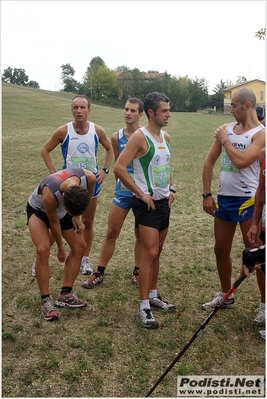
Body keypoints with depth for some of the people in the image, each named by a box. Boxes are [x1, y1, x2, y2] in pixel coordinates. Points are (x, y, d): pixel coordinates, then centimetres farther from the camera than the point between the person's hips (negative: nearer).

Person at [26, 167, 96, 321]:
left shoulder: (89, 178, -35)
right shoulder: (50, 194, -43)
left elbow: (88, 196, -7)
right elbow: (53, 222, -23)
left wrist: (76, 217, -8)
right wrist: (60, 248, -9)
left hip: (62, 209, 5)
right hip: (39, 209, -5)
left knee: (80, 246, -1)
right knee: (43, 250, -22)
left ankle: (66, 294, 10)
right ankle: (45, 300, -8)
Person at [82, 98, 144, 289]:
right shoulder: (116, 137, 1)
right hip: (122, 191, 2)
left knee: (141, 234, 10)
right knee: (111, 233, 6)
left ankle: (137, 271, 26)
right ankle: (100, 273, 17)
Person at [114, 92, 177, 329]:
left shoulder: (166, 137, 11)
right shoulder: (140, 136, -13)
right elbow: (119, 168, -20)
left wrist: (171, 188, 10)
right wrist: (141, 194, -17)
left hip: (164, 202, 8)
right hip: (147, 203, -8)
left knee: (156, 252, 15)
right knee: (149, 253, -9)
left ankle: (153, 296, 29)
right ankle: (144, 307, 1)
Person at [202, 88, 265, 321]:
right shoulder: (226, 129, 8)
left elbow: (241, 161, -26)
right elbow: (209, 162, 10)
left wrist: (225, 140, -11)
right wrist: (207, 194, 5)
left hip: (247, 201, -6)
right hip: (223, 199, 7)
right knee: (221, 250, 16)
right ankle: (226, 295, 34)